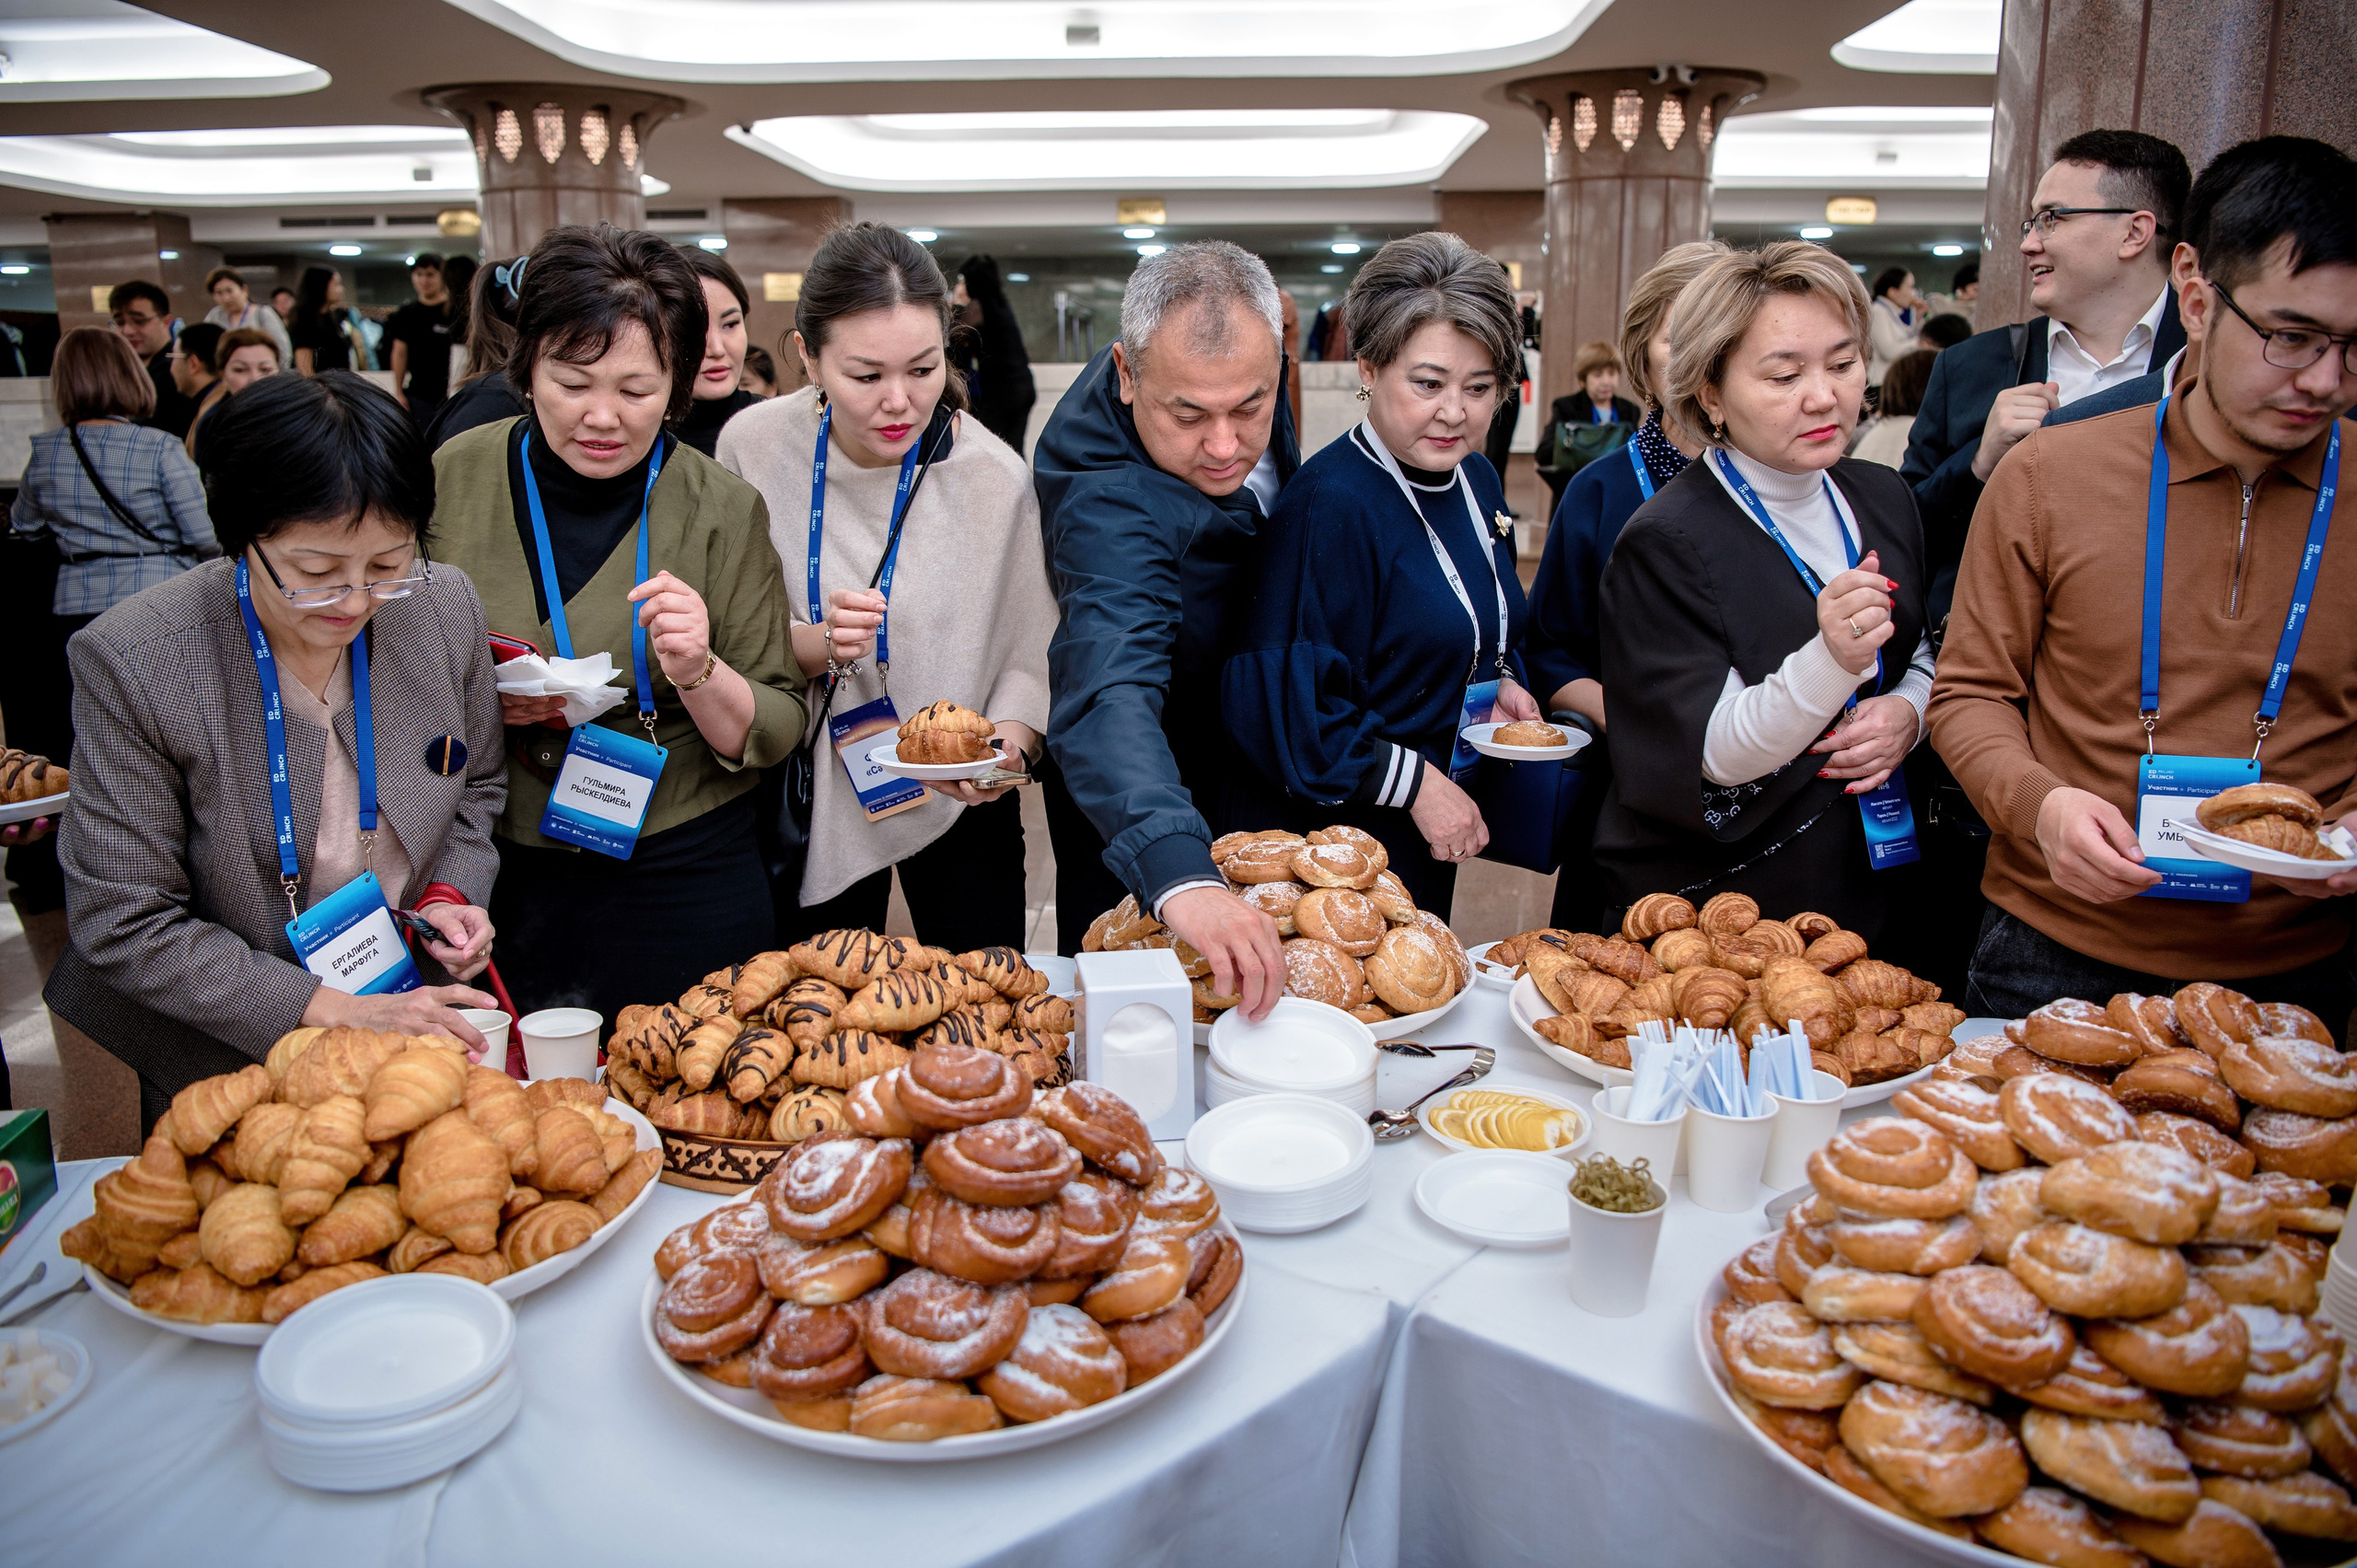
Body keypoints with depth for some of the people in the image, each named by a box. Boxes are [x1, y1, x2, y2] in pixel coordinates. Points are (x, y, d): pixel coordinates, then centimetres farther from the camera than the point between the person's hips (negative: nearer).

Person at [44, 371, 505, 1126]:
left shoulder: (447, 606, -14)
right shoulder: (130, 660, -24)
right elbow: (123, 925, -19)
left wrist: (452, 898, -14)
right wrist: (335, 1012, -25)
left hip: (422, 1022, 3)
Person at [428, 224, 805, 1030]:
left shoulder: (724, 510, -10)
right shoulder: (453, 480, -4)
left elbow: (776, 735, -7)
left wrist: (696, 675, -26)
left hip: (681, 891, -2)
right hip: (496, 882, 2)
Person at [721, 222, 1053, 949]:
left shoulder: (993, 473, -16)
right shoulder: (753, 447, -12)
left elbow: (1031, 653, -11)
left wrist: (1008, 746, -29)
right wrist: (815, 645, -25)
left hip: (959, 806, -1)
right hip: (809, 802, 1)